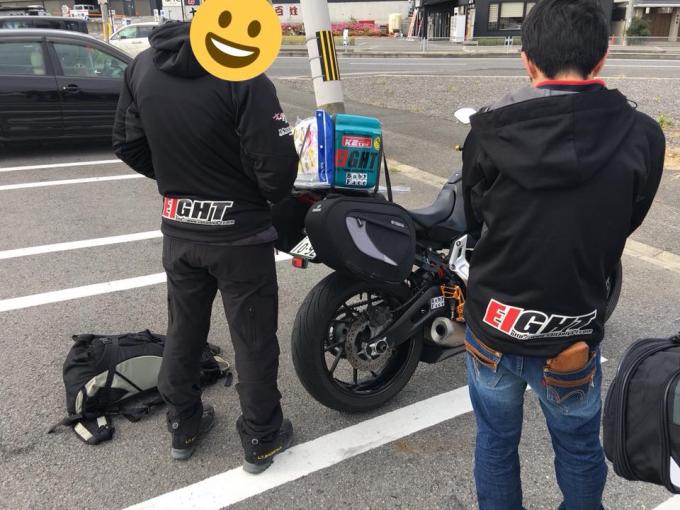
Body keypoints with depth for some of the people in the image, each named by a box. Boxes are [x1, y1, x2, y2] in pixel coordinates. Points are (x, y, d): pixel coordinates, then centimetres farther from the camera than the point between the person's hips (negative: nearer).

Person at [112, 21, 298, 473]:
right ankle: (261, 439, 27)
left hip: (178, 229, 6)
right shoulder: (243, 77, -22)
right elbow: (276, 167, -22)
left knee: (184, 330, 21)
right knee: (253, 339, 10)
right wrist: (275, 195, 1)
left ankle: (183, 425, 38)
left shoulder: (142, 67, -1)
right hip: (239, 233, -5)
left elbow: (128, 145, 7)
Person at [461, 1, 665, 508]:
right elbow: (624, 226, 1)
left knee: (495, 441, 22)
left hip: (493, 325, 0)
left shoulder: (488, 132, -15)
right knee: (580, 448, 25)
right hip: (573, 336, 0)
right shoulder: (642, 137, -14)